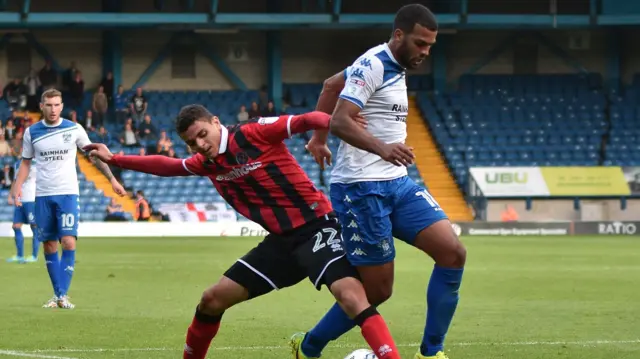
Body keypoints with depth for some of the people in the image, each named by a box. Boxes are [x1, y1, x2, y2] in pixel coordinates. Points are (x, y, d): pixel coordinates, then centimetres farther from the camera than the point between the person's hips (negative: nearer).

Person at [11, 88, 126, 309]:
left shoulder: (74, 129, 0)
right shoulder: (32, 132, 4)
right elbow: (26, 162, 12)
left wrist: (112, 179, 6)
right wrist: (18, 186, -4)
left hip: (68, 194, -2)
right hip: (43, 196, 2)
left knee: (68, 243, -15)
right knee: (49, 246, 4)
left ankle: (63, 295, -13)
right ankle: (56, 294, 13)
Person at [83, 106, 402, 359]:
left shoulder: (254, 133, -13)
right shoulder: (206, 163, 9)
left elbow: (304, 121, -25)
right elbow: (167, 166, 27)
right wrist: (113, 159, 30)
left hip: (315, 226, -8)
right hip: (281, 239, 8)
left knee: (351, 296, -31)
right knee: (212, 300, 10)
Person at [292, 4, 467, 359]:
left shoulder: (392, 66, 14)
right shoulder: (372, 65, -14)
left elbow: (330, 84, 28)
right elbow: (340, 121, -26)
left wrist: (318, 138, 33)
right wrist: (381, 148, -41)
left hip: (396, 184, 9)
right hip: (361, 189, -9)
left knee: (453, 253, -7)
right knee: (376, 290, -5)